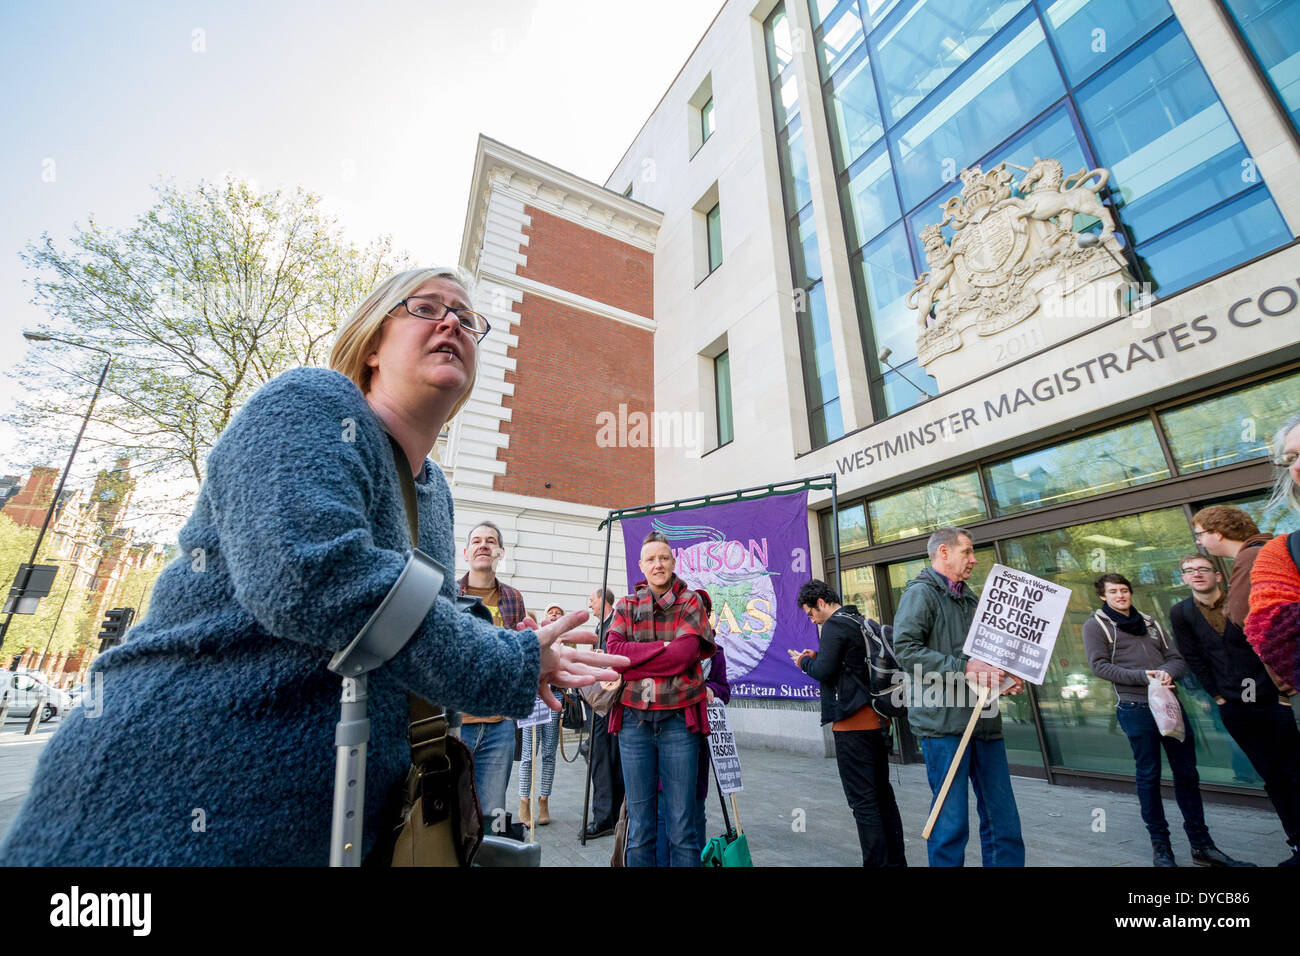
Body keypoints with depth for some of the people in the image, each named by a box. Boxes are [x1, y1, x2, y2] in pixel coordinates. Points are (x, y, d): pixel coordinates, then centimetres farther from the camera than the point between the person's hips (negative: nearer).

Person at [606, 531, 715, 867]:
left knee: (682, 824, 5)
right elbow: (613, 651, -7)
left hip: (679, 718, -1)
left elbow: (685, 654, -11)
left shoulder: (690, 602, 3)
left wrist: (630, 663, -10)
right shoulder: (625, 606, 9)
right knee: (640, 825, 10)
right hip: (634, 718, 2)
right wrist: (663, 648, -14)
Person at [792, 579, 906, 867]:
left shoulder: (835, 625, -14)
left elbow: (824, 672, -18)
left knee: (863, 801, -1)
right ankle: (895, 859, 27)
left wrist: (805, 661, 0)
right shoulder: (864, 622, 13)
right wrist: (818, 657, 13)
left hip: (852, 724, -9)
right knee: (883, 795, 18)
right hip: (878, 720, 9)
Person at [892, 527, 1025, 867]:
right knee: (952, 821, 2)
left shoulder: (969, 599, 19)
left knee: (1003, 819, 14)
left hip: (984, 721, 8)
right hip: (944, 721, -8)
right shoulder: (921, 593, -8)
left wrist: (1005, 678, 10)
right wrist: (963, 668, -22)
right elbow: (905, 648, -20)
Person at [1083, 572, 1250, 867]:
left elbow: (1177, 658, 10)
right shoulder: (1095, 625, -1)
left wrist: (1168, 672, -12)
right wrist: (1142, 676, -17)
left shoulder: (1150, 622, 15)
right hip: (1135, 708, -5)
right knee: (1149, 776, 4)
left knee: (1187, 773, 10)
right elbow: (1100, 665, -9)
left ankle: (1201, 844, 24)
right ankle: (1160, 844, 16)